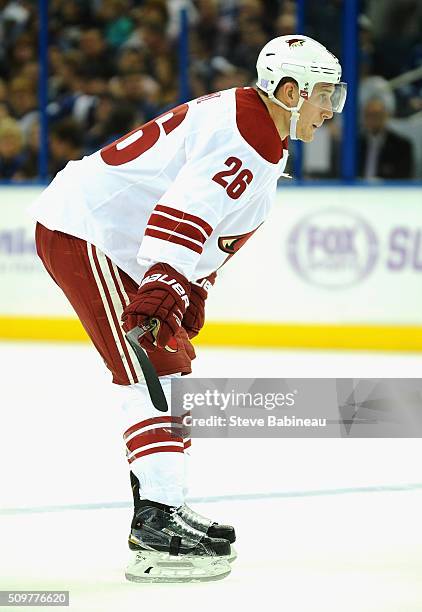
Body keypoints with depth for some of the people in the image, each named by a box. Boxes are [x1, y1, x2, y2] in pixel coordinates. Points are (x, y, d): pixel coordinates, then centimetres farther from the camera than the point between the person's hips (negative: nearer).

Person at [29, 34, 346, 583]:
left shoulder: (266, 144, 14)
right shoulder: (239, 133, -21)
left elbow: (215, 232, 23)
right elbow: (186, 208, -32)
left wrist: (191, 291, 20)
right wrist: (162, 287, -40)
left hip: (122, 246, 11)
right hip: (81, 232, -11)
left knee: (173, 370, 12)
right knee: (150, 371, -17)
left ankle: (163, 512, 19)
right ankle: (159, 529, -21)